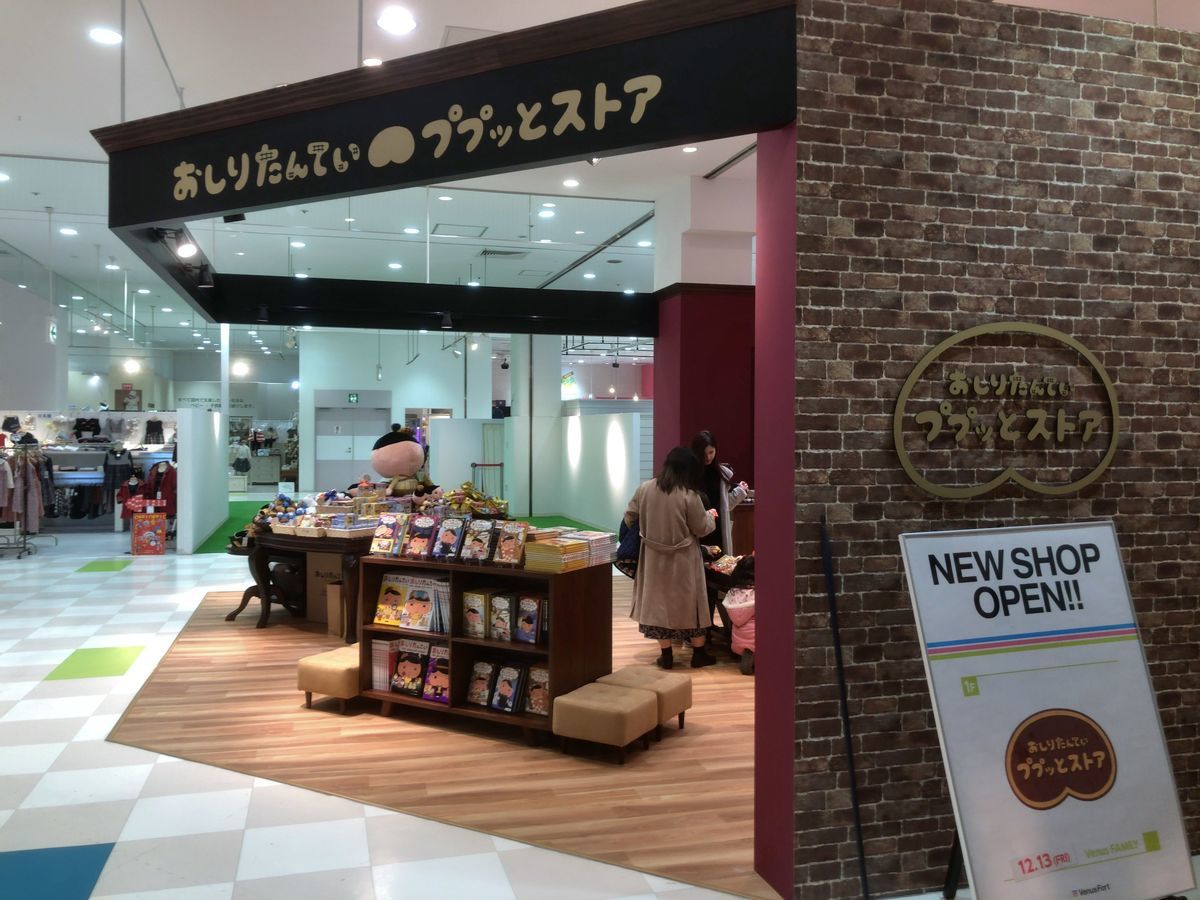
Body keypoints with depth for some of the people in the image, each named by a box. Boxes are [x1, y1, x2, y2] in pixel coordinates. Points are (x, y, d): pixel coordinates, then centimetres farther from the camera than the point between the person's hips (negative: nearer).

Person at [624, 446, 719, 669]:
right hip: (683, 560, -3)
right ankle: (699, 654, 22)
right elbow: (701, 529, -7)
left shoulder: (644, 488, -5)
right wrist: (710, 516, 14)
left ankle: (666, 655, 19)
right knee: (690, 603, 11)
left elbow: (629, 519, 4)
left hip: (654, 558, 3)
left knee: (659, 601, 13)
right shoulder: (689, 495, -16)